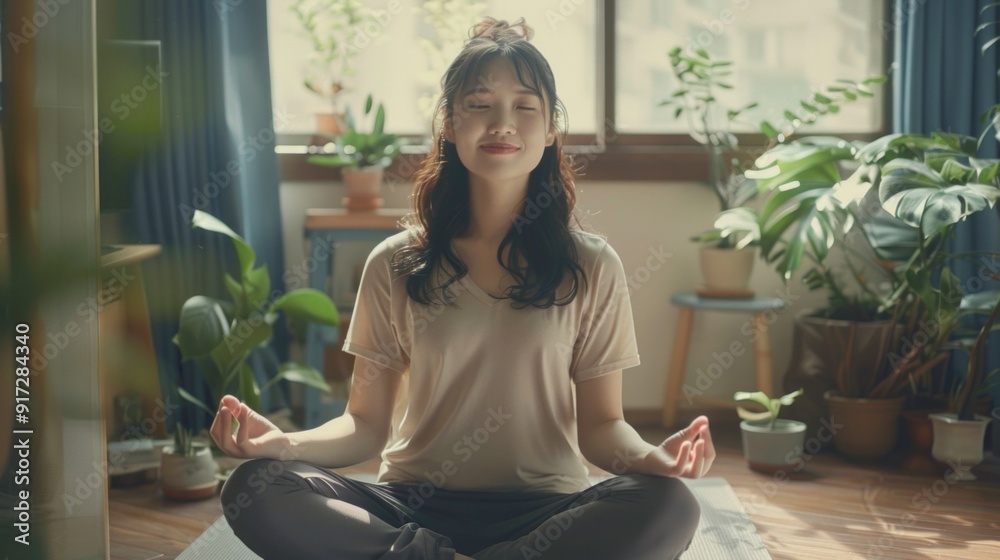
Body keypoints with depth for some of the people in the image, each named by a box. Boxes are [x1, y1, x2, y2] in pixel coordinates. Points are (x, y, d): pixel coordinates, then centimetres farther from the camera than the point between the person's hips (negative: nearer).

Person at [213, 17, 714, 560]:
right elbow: (367, 424, 3)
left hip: (542, 509, 0)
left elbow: (599, 422, 3)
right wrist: (286, 442, -18)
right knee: (255, 488, -25)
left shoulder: (591, 267, 3)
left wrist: (647, 455, -20)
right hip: (414, 505, 0)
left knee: (668, 506, -31)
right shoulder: (395, 265, 4)